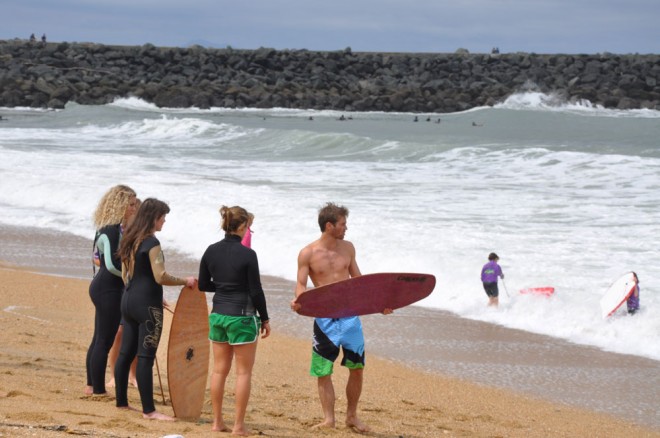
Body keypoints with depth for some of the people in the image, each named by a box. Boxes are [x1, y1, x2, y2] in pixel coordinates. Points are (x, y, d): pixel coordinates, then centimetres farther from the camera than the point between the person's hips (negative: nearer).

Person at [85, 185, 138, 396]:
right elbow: (112, 264, -24)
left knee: (99, 339, 17)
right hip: (108, 289, -10)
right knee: (104, 341, -5)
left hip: (101, 286, 10)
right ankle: (98, 390, -1)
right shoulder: (111, 231, -18)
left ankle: (92, 385, 25)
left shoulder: (119, 228, 12)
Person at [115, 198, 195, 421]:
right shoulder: (151, 243, -15)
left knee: (126, 353, 13)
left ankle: (121, 401, 19)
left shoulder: (130, 241, 12)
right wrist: (185, 281, -8)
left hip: (128, 300, 9)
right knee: (145, 357, -8)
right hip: (147, 305, -9)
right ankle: (149, 410, -6)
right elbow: (161, 277, -21)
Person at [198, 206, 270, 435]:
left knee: (220, 369, 13)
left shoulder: (211, 251, 1)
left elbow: (203, 285, 9)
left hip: (218, 314, 6)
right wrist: (265, 319, 0)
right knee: (244, 372, 3)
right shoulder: (247, 255, -14)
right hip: (242, 316, -6)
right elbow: (256, 291, -11)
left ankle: (217, 422, 17)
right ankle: (238, 425, 3)